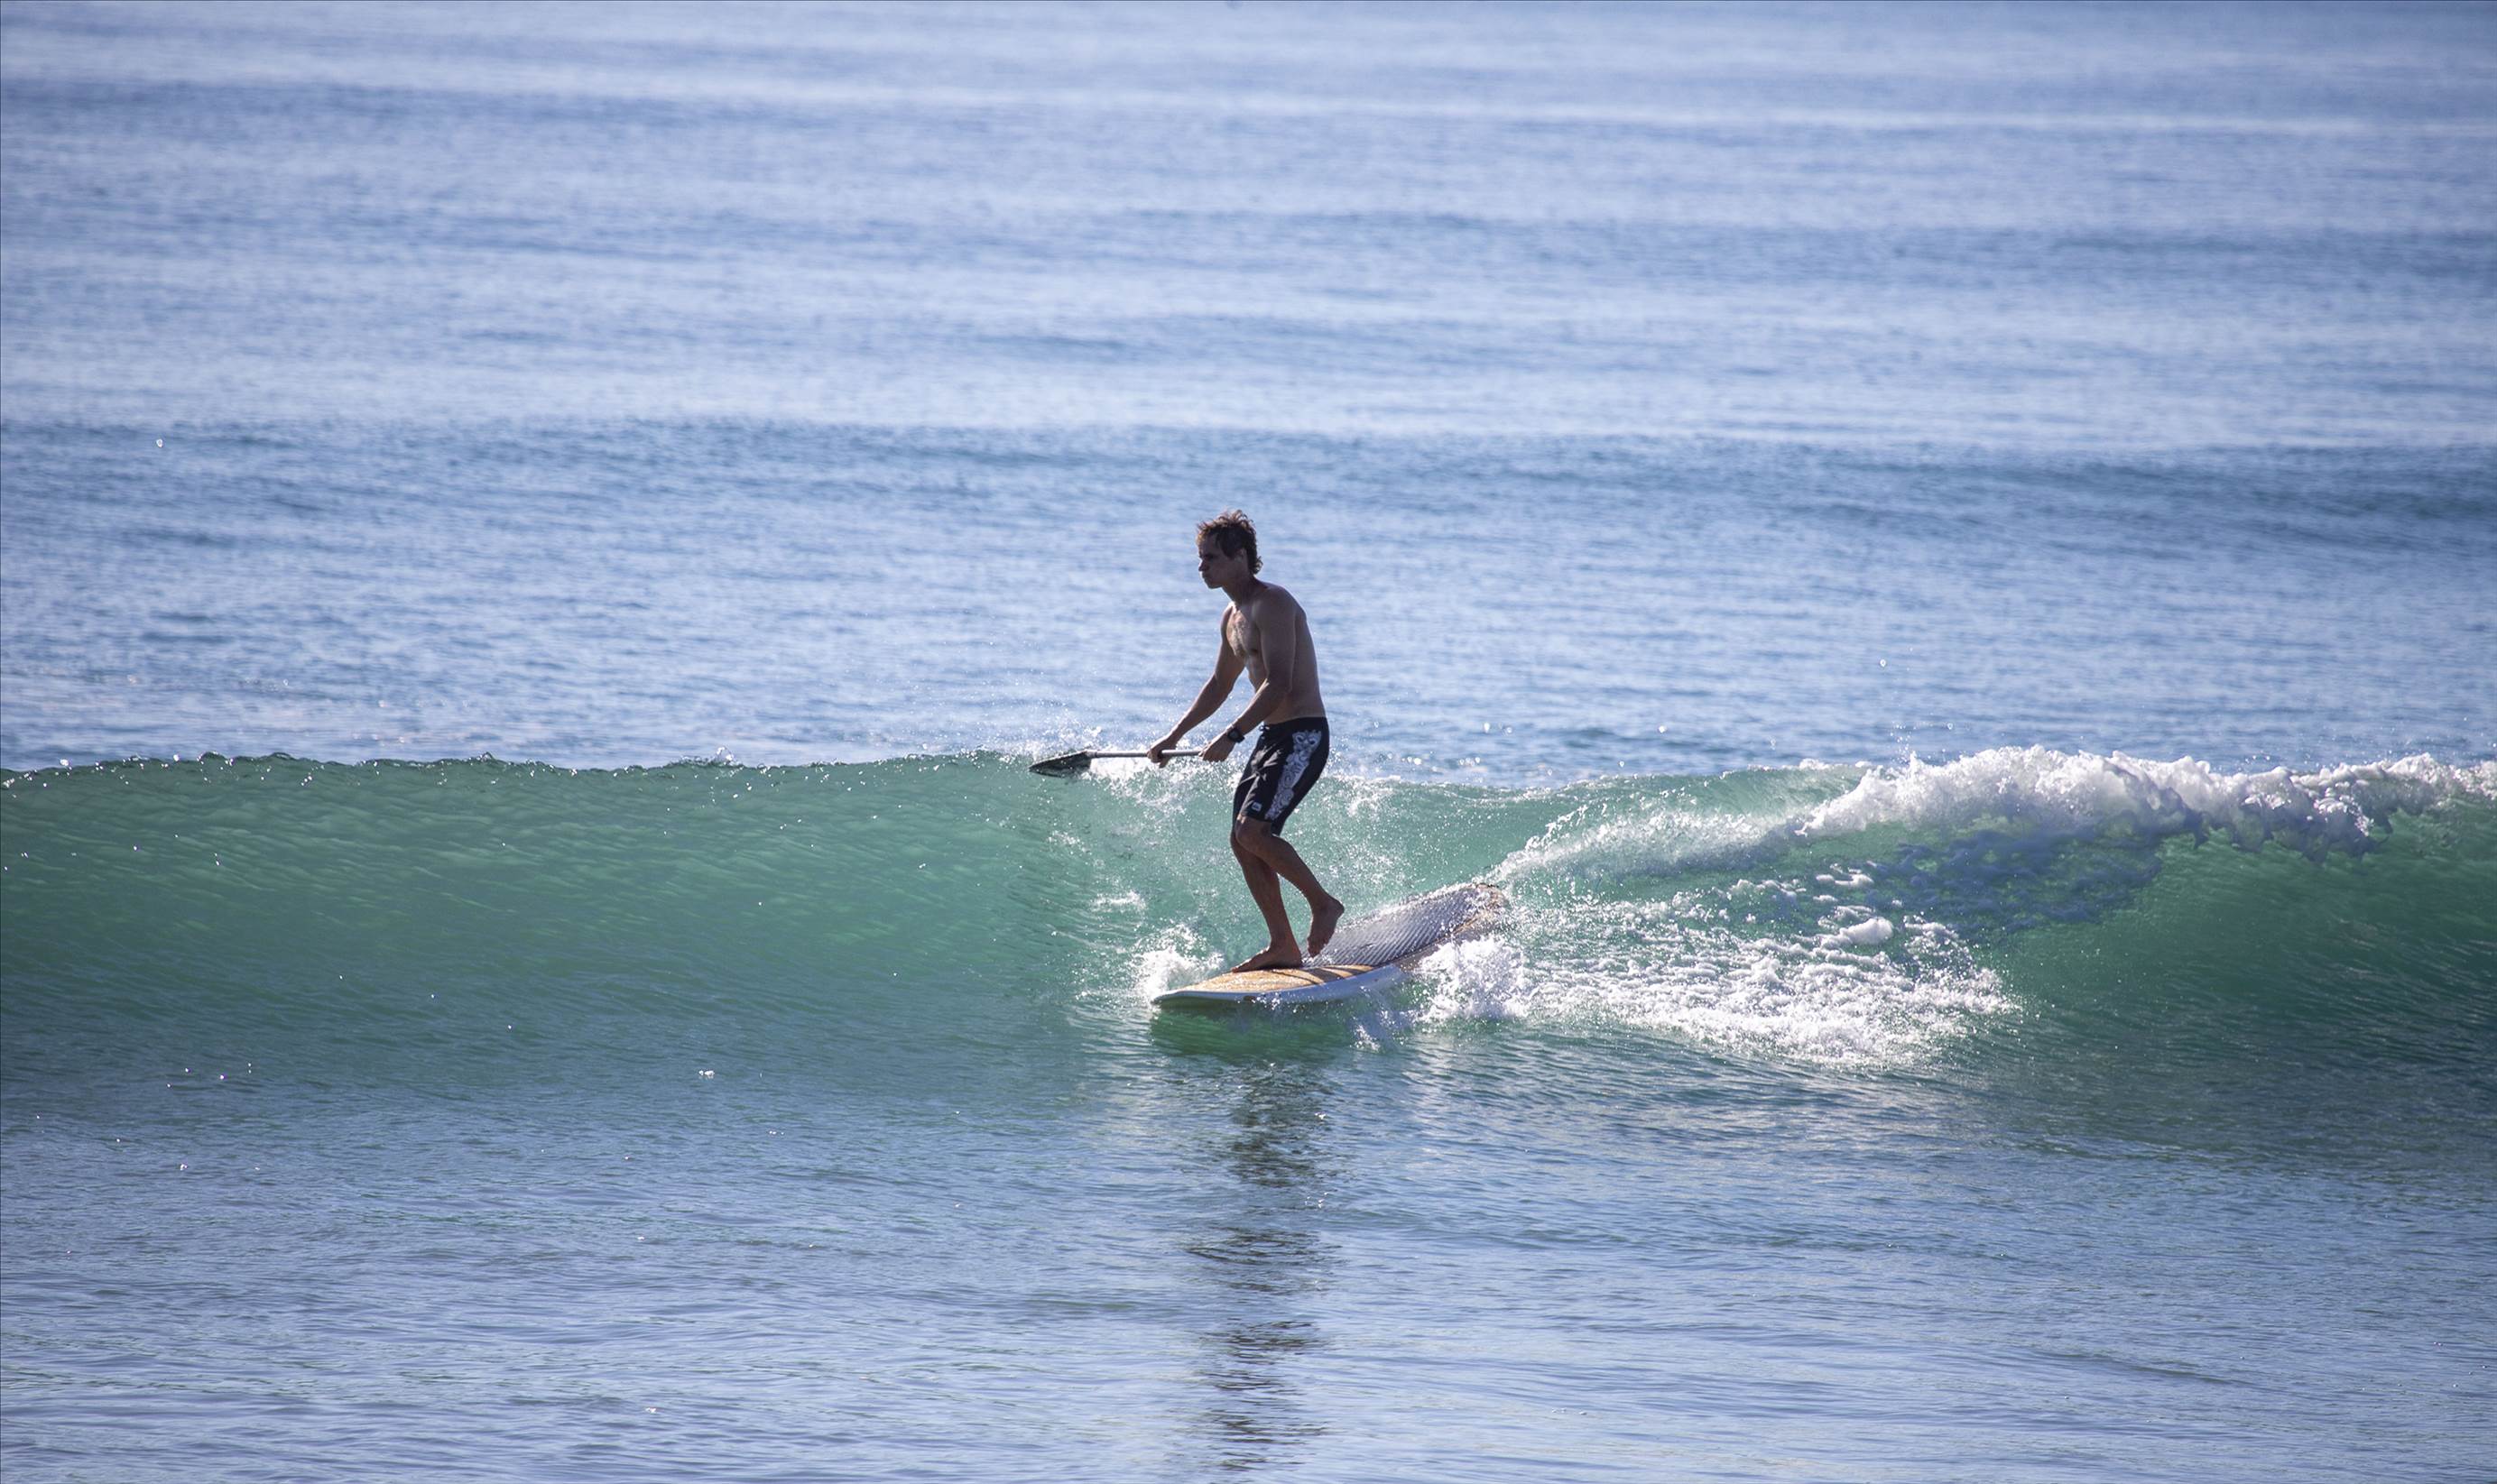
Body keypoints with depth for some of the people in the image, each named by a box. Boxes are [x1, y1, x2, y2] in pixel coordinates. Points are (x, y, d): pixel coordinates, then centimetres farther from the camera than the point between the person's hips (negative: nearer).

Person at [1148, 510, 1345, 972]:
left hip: (1303, 735, -10)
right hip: (1272, 737, 10)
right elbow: (1220, 685, 27)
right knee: (1242, 841, 4)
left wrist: (1232, 736, -29)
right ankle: (1282, 947, 9)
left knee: (1253, 830, -20)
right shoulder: (1233, 617, 15)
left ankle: (1323, 903, -2)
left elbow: (1279, 684, -25)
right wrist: (1175, 736, 22)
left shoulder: (1272, 605, -16)